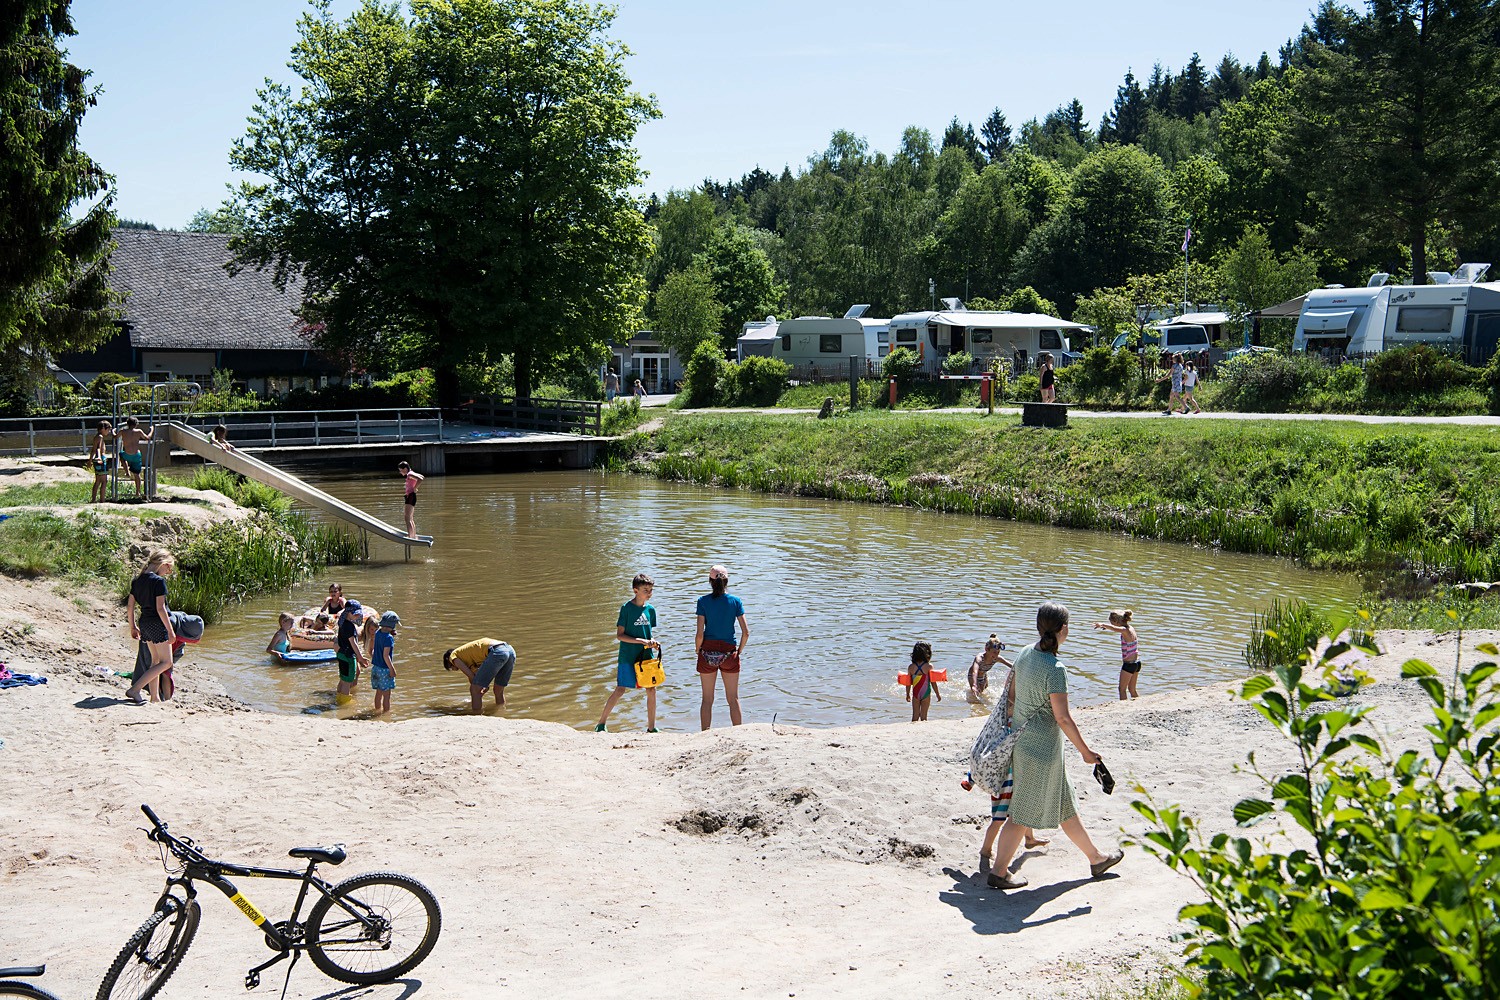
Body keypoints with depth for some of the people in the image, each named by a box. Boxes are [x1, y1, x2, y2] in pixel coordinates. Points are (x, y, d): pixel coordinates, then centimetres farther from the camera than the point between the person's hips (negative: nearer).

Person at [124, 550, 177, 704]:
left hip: (144, 623, 8)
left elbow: (130, 606, 11)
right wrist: (170, 631, -15)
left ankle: (154, 697, 21)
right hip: (157, 624, -8)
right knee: (166, 662, -1)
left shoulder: (137, 580, 8)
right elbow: (160, 608, -19)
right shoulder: (159, 581, -15)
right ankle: (134, 689, -12)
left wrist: (133, 627, 21)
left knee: (155, 660, 20)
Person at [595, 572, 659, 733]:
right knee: (620, 690, -4)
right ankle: (601, 724, 9)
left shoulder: (650, 609, 6)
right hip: (628, 657, -5)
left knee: (651, 690, 4)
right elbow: (619, 635, -11)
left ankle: (651, 728, 15)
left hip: (646, 656, 5)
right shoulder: (626, 608, -10)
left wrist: (653, 641, -4)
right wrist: (641, 641, -19)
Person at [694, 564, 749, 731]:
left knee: (707, 699, 10)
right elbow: (746, 632, -6)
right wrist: (739, 651, 8)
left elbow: (700, 634, -10)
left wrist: (699, 652, 6)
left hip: (708, 652, 0)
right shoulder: (735, 601, -4)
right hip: (729, 651, 1)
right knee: (733, 698, 12)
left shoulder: (703, 601, -7)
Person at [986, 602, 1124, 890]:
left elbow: (1012, 694, 10)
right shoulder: (1054, 669, -24)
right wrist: (1085, 751, -10)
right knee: (1024, 812, 4)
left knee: (1063, 804, 19)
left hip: (1024, 740, 9)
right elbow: (1062, 718, -21)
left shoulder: (1025, 654, 0)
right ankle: (999, 872, 14)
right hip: (1042, 748, -9)